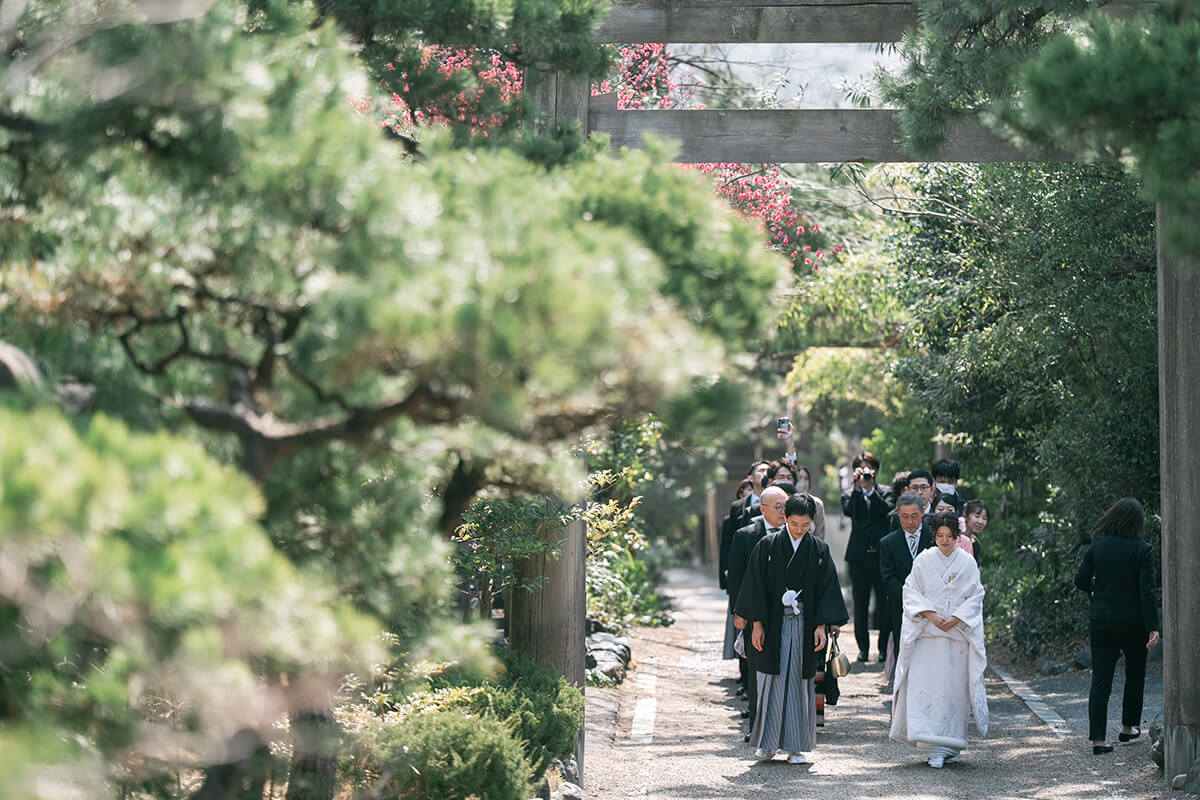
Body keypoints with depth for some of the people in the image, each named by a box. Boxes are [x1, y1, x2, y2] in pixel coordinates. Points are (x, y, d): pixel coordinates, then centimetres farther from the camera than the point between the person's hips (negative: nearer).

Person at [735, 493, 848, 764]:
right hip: (773, 623, -1)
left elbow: (826, 589, 4)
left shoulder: (819, 550, 4)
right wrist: (757, 624, -7)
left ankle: (796, 745, 7)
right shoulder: (768, 546, 0)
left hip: (804, 626, 1)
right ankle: (767, 742, 9)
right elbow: (756, 586, -1)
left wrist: (821, 625, -4)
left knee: (799, 681, 2)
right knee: (772, 679, 0)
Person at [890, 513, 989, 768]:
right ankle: (934, 748, -9)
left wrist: (956, 618, -9)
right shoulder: (923, 560, 5)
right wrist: (930, 614, -12)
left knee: (955, 687, -1)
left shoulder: (967, 563, 6)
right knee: (925, 686, -10)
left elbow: (976, 596, 5)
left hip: (958, 634, 1)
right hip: (926, 634, -1)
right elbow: (911, 592, 2)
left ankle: (950, 746, 10)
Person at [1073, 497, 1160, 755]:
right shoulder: (1143, 550, -11)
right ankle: (1128, 727, 31)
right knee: (1135, 673, 20)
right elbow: (1147, 591, -16)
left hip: (1101, 620, 2)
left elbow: (1081, 580, 2)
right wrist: (1153, 627, -15)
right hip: (1132, 622, -2)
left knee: (1101, 679, 1)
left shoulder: (1097, 546, -2)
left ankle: (1097, 739, -7)